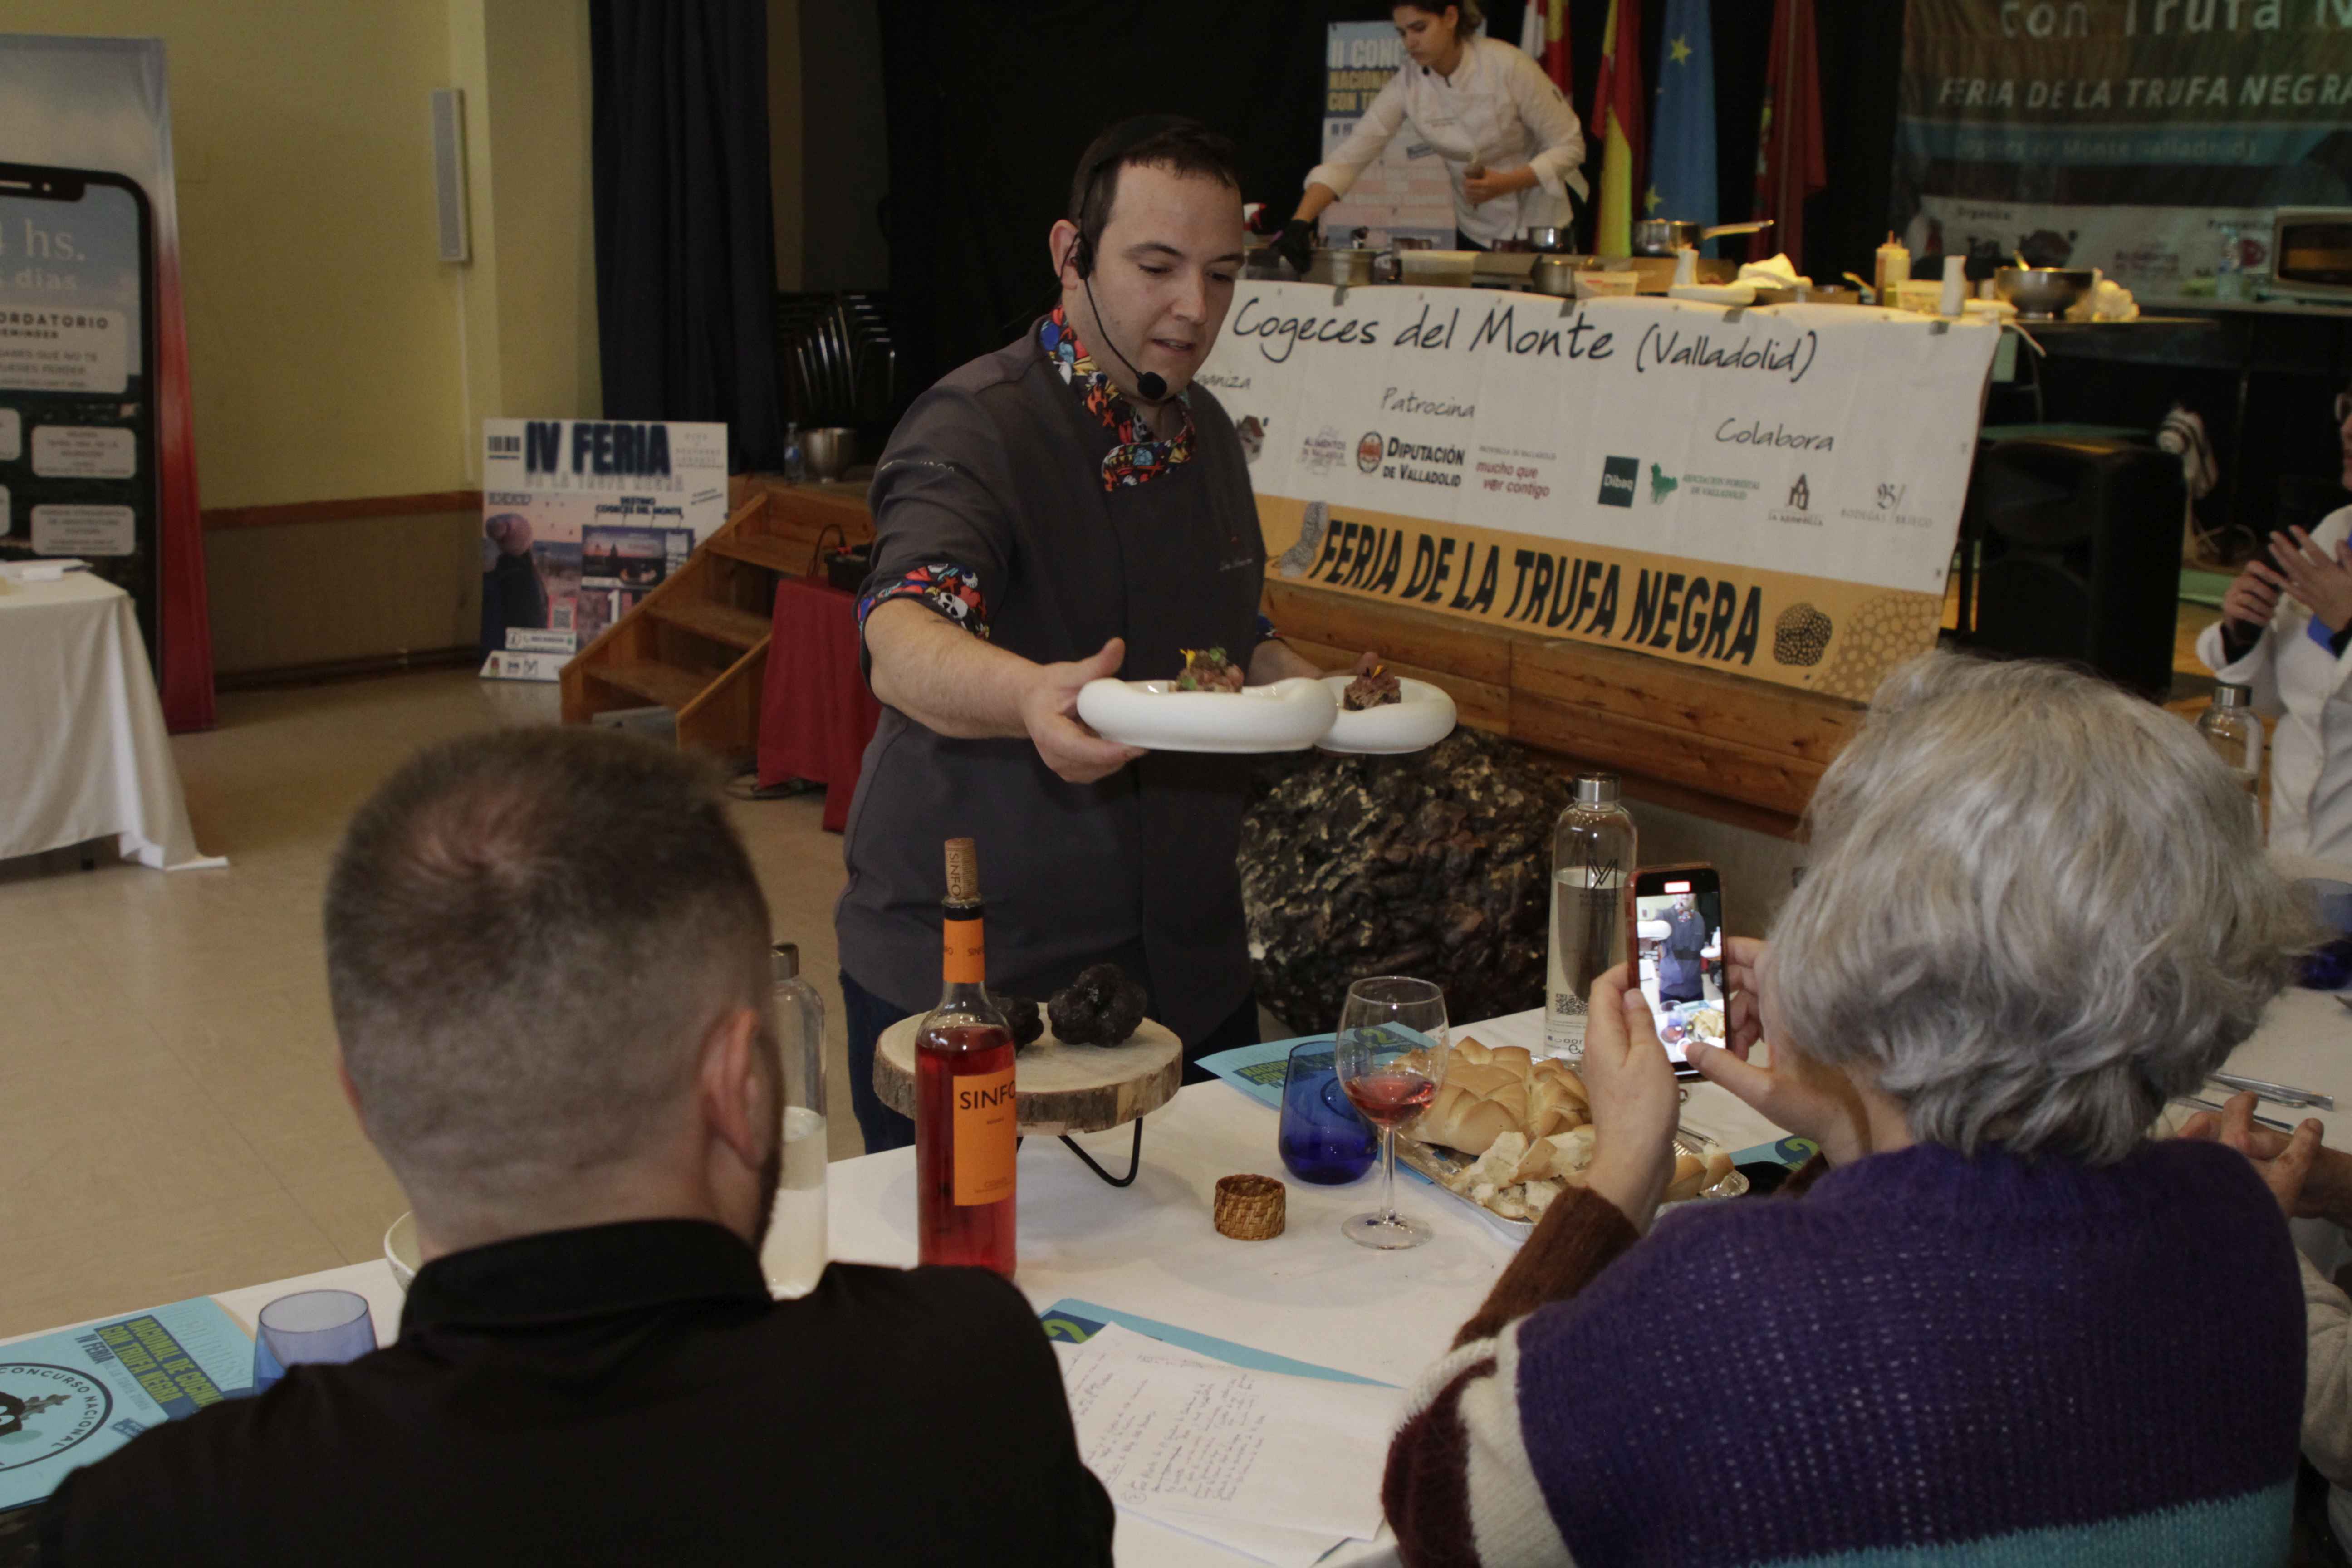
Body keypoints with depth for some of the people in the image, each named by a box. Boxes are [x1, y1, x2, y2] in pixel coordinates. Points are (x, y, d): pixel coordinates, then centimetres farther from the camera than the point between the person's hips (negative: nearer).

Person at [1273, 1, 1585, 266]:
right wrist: (1300, 223, -31)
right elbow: (1348, 158, -17)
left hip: (1542, 218, -3)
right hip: (1476, 229, 3)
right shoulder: (1408, 85, -13)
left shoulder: (1507, 66, -22)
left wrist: (1506, 183, -30)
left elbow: (1569, 146, -14)